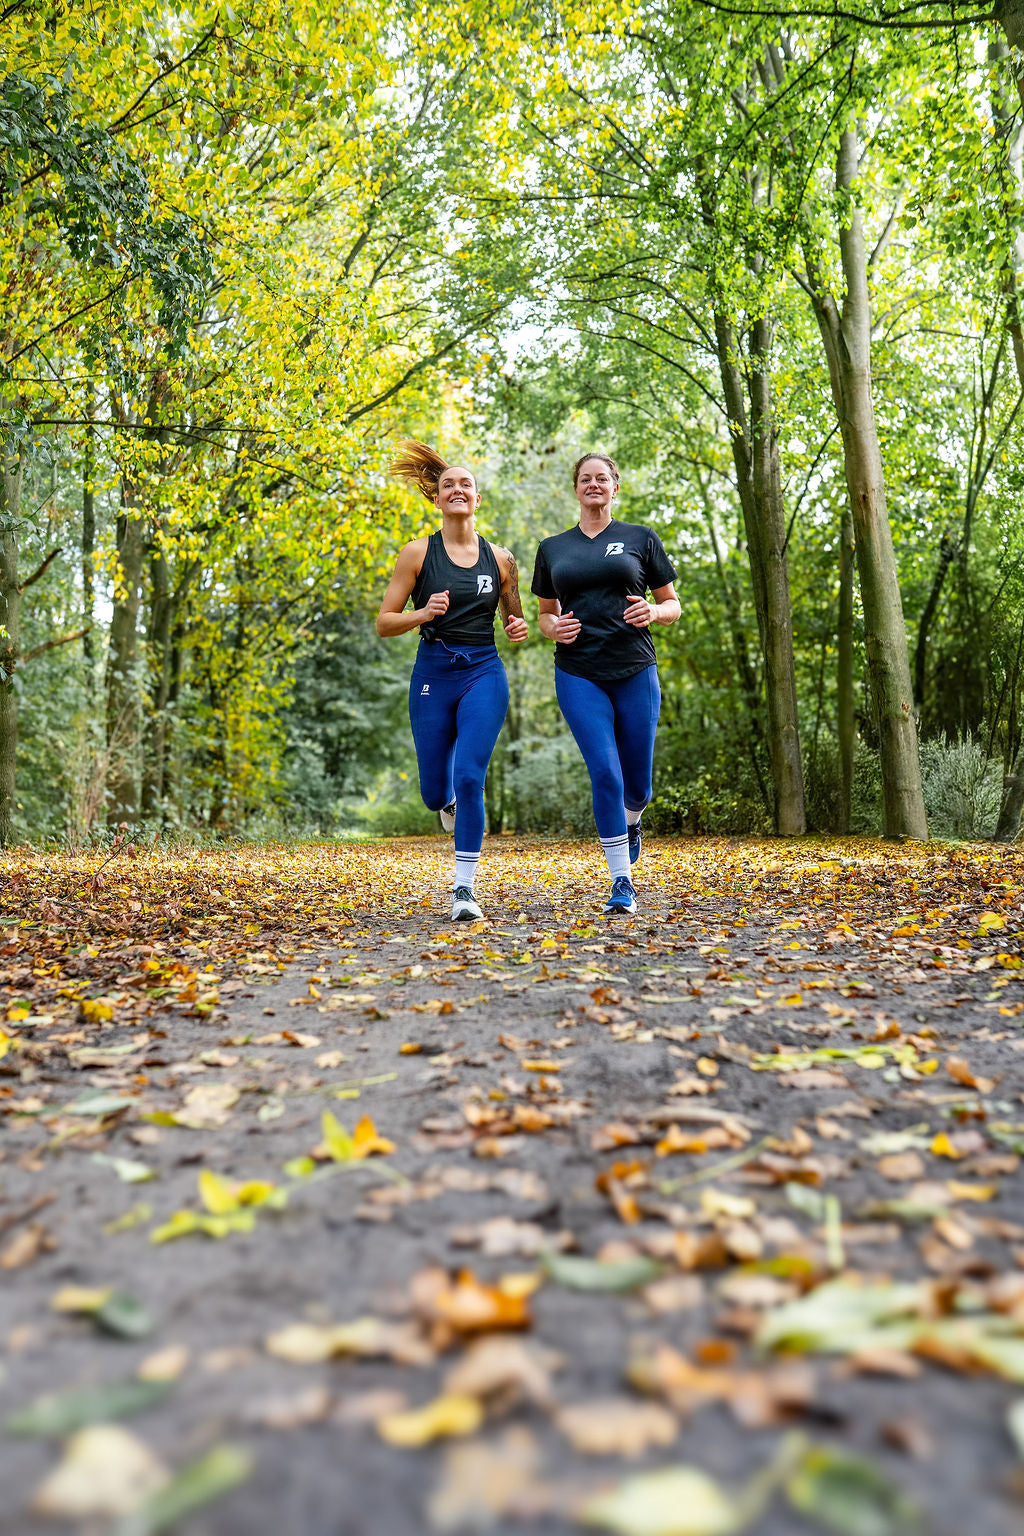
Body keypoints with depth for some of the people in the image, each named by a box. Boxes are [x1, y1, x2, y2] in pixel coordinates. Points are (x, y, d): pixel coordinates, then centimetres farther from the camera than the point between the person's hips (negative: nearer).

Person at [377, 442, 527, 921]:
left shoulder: (500, 558, 7)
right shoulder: (418, 553, 1)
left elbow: (513, 618, 20)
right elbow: (383, 623, 0)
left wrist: (520, 628, -3)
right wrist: (423, 614, -19)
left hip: (484, 673, 0)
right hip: (433, 672, 0)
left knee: (469, 778, -14)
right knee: (435, 792, 6)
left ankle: (464, 889, -4)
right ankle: (452, 803, 46)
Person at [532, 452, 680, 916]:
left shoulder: (641, 539, 9)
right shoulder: (552, 549, 13)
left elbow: (672, 605, 12)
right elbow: (546, 614, 21)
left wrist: (652, 613, -11)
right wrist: (554, 629, -2)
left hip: (635, 671, 0)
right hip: (578, 674, 0)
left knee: (637, 786, 5)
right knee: (605, 774, -12)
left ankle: (629, 821, 43)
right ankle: (622, 884, -2)